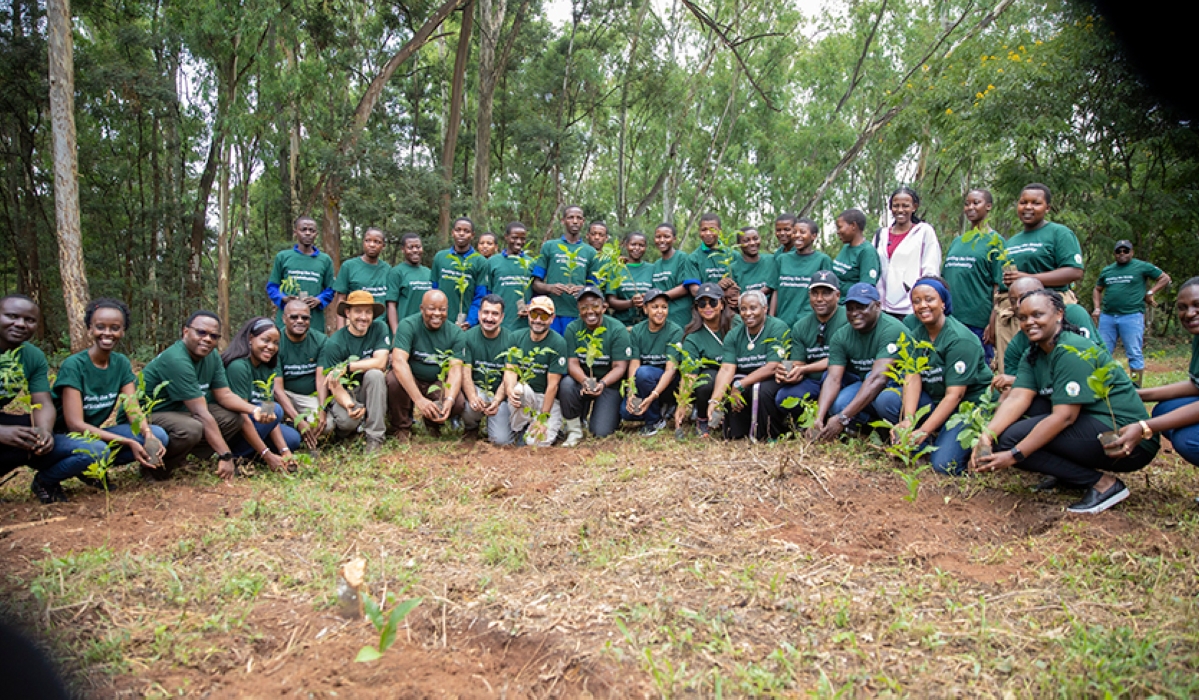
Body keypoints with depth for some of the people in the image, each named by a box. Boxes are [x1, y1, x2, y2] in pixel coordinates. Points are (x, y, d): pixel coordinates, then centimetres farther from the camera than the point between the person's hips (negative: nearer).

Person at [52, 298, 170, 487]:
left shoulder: (121, 363, 0)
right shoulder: (74, 365, -17)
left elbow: (133, 409, -6)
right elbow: (75, 424, -23)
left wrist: (148, 436, -29)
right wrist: (128, 442, -31)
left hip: (95, 434, 6)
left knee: (159, 436, -16)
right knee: (97, 449, -38)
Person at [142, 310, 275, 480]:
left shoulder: (213, 357, 1)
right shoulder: (176, 360, -27)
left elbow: (224, 395, 1)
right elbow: (201, 413, -29)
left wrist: (254, 409, -20)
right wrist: (225, 455, -28)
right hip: (148, 418, -9)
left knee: (234, 418, -5)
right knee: (192, 428, -36)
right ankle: (155, 467, -9)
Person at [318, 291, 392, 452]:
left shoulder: (379, 328, -8)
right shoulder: (334, 343, -14)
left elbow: (380, 363, -18)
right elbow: (334, 385, -18)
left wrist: (346, 367, -25)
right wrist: (348, 404, -38)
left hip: (372, 392, 2)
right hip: (346, 393, -2)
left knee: (375, 374, -30)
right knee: (346, 419, -33)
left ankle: (375, 436, -23)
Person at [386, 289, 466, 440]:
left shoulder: (457, 334, -6)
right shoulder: (408, 326, -15)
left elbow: (455, 370, -14)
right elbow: (398, 361, -28)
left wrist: (449, 399, -35)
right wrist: (419, 399, -39)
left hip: (438, 384, 2)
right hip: (409, 381, -2)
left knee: (458, 404, -27)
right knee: (394, 379, -34)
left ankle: (432, 422, 11)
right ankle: (402, 426, -6)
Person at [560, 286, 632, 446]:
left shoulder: (617, 329, -13)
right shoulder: (572, 329, -6)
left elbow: (620, 366, -15)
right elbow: (572, 363, -12)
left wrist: (602, 383, -35)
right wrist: (585, 381, -34)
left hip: (609, 383, -2)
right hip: (582, 379, 2)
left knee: (601, 432, -15)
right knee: (566, 383, -33)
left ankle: (613, 412, 22)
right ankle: (574, 430, -9)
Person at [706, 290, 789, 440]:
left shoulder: (778, 328, -11)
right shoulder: (733, 335, 2)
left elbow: (773, 367, -20)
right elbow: (727, 369, -11)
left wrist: (739, 385, -25)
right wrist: (714, 400, -27)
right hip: (745, 379, 4)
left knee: (762, 390, -34)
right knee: (725, 389, -24)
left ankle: (771, 436, -9)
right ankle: (736, 434, -3)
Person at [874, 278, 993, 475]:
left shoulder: (960, 340, -19)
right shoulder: (916, 335, 2)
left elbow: (955, 395, -24)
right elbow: (912, 378, -10)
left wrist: (922, 432, -30)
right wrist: (908, 420, -26)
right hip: (935, 399, 6)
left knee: (944, 464, -23)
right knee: (885, 399, -17)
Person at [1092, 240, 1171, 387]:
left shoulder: (1142, 267, 4)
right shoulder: (1107, 270, 17)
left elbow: (1165, 278, 7)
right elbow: (1097, 290, 25)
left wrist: (1150, 293, -3)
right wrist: (1097, 308, 12)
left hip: (1131, 316, -4)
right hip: (1107, 317, 5)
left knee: (1135, 354, -2)